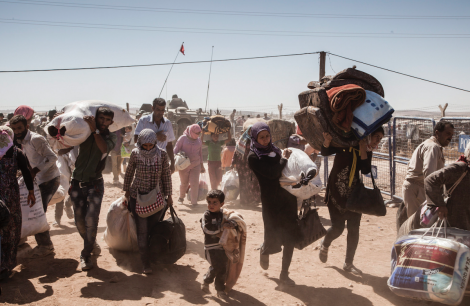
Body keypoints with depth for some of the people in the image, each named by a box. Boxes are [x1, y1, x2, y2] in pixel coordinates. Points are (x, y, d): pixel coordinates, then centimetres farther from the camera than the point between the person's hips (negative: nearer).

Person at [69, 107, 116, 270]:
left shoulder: (110, 136, -3)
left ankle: (86, 255, 6)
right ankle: (91, 243, 37)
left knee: (91, 220, -9)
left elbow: (104, 149, -24)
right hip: (77, 183, 2)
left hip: (95, 184, -2)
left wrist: (94, 130, -28)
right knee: (79, 221, 9)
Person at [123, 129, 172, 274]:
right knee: (142, 230, -3)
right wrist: (127, 190, 13)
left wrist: (169, 195, 6)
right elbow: (129, 173, 6)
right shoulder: (135, 154, -9)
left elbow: (166, 175, 1)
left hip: (157, 197, 1)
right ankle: (146, 264, 4)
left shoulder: (162, 155, -8)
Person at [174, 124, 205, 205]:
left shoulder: (199, 140, 9)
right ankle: (181, 198, 33)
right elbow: (176, 149, -2)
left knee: (195, 183, -7)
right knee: (184, 183, 8)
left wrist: (202, 166, 18)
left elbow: (200, 153, 17)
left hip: (195, 165, 2)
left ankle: (194, 202, -2)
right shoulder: (183, 138, -3)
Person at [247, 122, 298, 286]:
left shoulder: (274, 149, 10)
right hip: (271, 201, -5)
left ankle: (284, 274, 21)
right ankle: (264, 251, 39)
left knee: (290, 239, 7)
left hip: (288, 197, 5)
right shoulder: (253, 157, -9)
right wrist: (284, 158, -8)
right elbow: (272, 173, -20)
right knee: (273, 240, 2)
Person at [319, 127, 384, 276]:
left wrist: (363, 150, -19)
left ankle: (348, 264, 17)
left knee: (354, 229, 2)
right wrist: (327, 141, -32)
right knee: (338, 227, -3)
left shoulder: (367, 152, 5)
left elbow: (366, 170, -11)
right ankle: (325, 244, 31)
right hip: (336, 192, -4)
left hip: (354, 194, 5)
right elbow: (325, 152, -11)